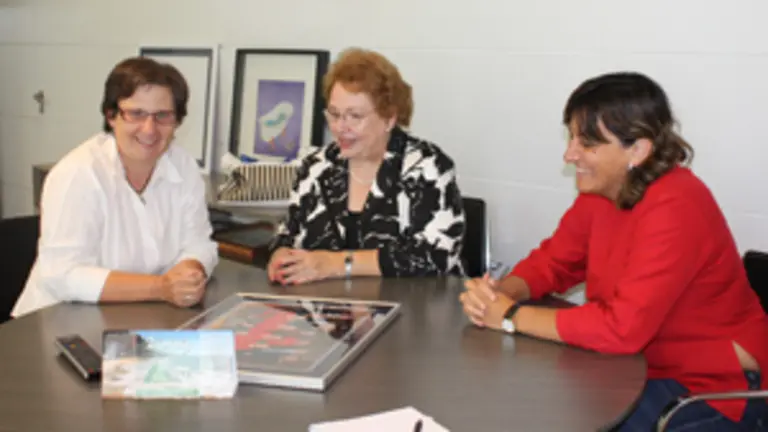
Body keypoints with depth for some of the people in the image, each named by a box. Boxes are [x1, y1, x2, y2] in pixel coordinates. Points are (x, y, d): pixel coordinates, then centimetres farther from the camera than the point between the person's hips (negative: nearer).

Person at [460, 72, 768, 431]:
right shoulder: (602, 189, -3)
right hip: (639, 362, 7)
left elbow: (622, 328, -32)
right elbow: (553, 261, 8)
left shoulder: (675, 210, -28)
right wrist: (499, 293, -14)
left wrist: (511, 316, -23)